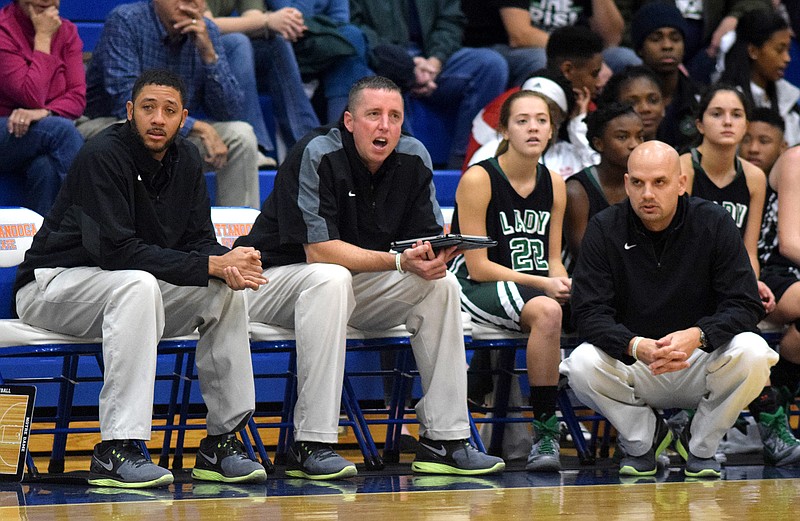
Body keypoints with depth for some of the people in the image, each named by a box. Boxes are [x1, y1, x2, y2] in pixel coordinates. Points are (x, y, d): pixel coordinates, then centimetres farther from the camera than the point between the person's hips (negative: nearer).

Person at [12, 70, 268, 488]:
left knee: (227, 291, -12)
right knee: (139, 285, -37)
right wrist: (213, 265, -29)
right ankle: (115, 451, -39)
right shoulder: (103, 155, -21)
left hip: (136, 289, 7)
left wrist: (228, 265, -23)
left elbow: (199, 240, 3)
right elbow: (116, 249, -28)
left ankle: (221, 441, -7)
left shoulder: (186, 159, 3)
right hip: (53, 283, -7)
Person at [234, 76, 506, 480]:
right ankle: (310, 446, -38)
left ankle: (444, 440, -12)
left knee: (440, 284, -13)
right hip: (273, 280, -6)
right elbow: (319, 250, -27)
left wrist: (435, 257, -27)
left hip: (359, 287, 6)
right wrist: (400, 261, -33)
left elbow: (429, 237, -1)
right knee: (331, 278, -37)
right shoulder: (316, 155, -21)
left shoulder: (413, 159, -3)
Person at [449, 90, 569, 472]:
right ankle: (544, 430, -30)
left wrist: (563, 283, -11)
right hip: (476, 288, -6)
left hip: (536, 288, 6)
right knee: (545, 311, -37)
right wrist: (543, 284, -19)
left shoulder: (554, 185, 10)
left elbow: (552, 259, 14)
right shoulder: (478, 179, -8)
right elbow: (478, 267, -11)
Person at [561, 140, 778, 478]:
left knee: (752, 354, -30)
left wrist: (697, 336, -33)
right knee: (582, 366, -30)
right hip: (633, 364, 0)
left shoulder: (714, 223, -6)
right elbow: (589, 312, -14)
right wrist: (636, 347, -35)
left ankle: (701, 444, -2)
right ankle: (644, 437, 2)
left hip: (701, 363, 0)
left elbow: (746, 306, -12)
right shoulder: (604, 229, -5)